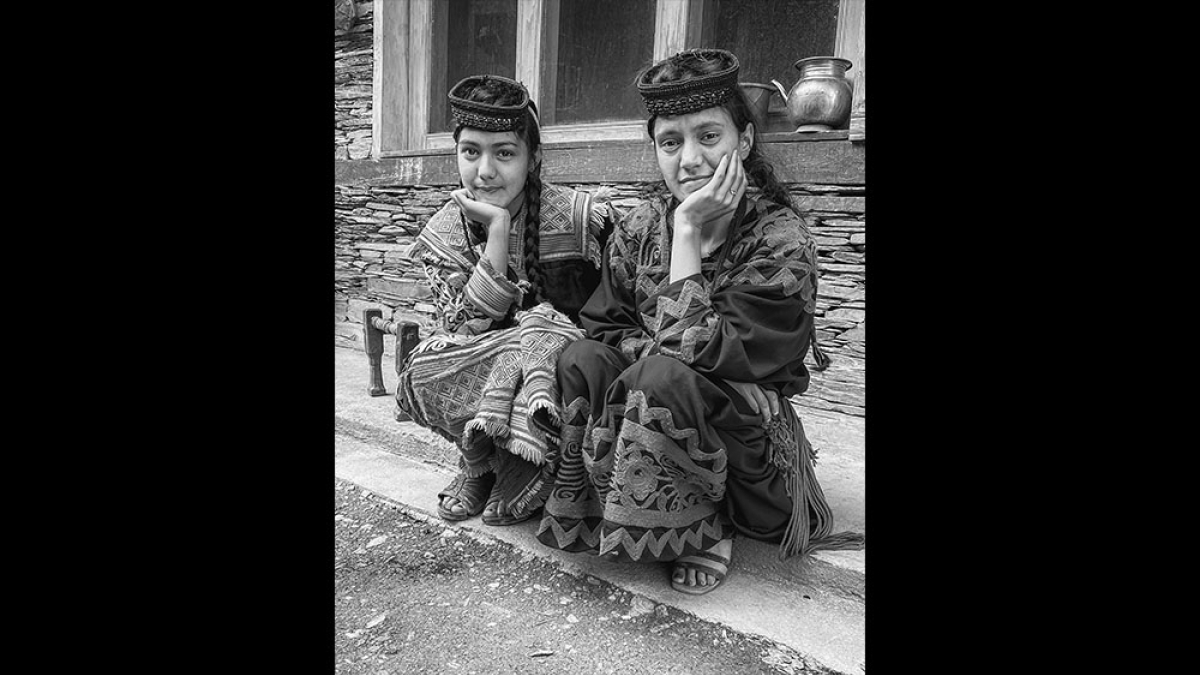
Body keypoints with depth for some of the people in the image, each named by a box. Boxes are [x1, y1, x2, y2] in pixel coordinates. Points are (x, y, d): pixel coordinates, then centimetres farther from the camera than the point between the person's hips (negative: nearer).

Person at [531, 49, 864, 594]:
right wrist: (662, 348, -21)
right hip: (661, 409, 4)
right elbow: (602, 328, -2)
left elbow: (701, 349, -27)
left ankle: (705, 529, -10)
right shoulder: (639, 227, -5)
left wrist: (687, 232, -26)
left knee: (663, 377, -33)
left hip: (749, 436, -4)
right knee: (581, 358, -20)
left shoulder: (781, 239, -19)